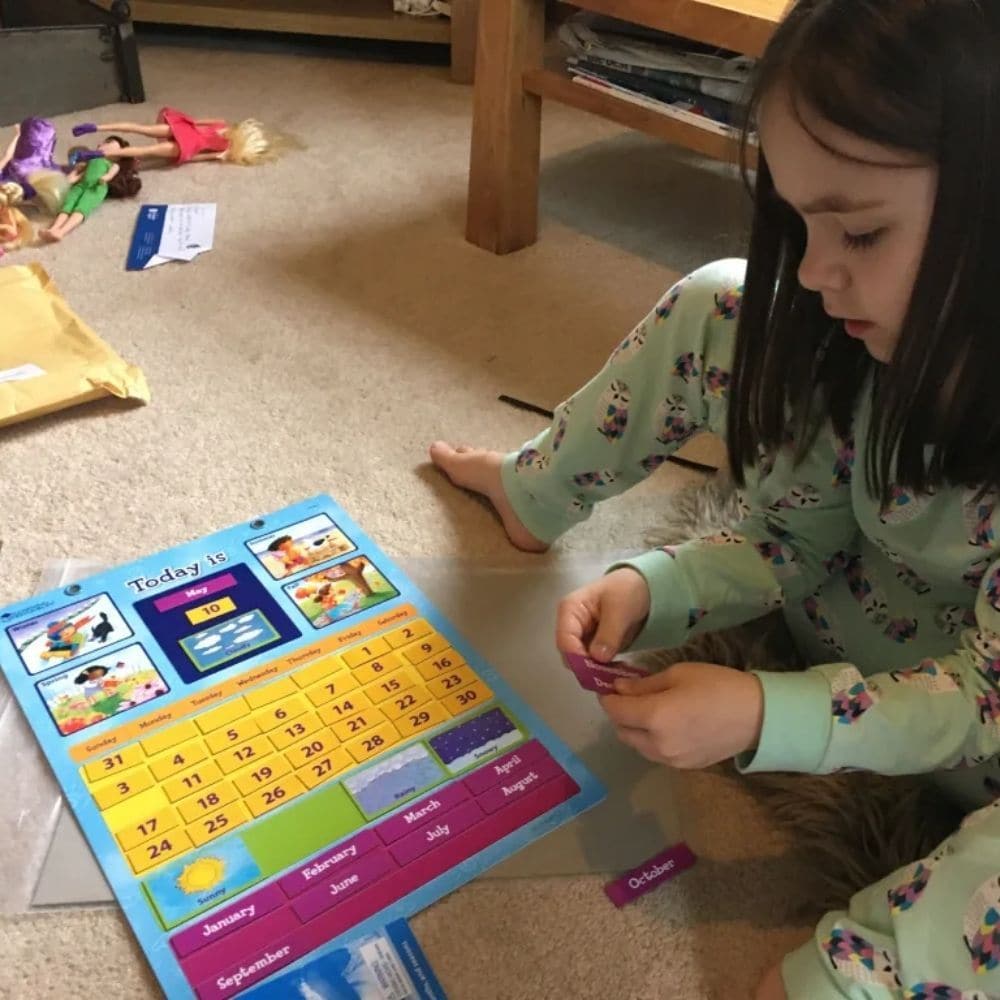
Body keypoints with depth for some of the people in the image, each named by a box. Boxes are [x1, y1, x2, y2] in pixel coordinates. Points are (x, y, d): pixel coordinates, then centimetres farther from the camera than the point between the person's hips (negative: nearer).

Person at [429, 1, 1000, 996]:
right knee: (722, 308, -7)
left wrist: (762, 715, -36)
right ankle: (533, 493, 12)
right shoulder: (867, 321, -16)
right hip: (864, 609, 5)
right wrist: (646, 588, -24)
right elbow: (789, 540, -6)